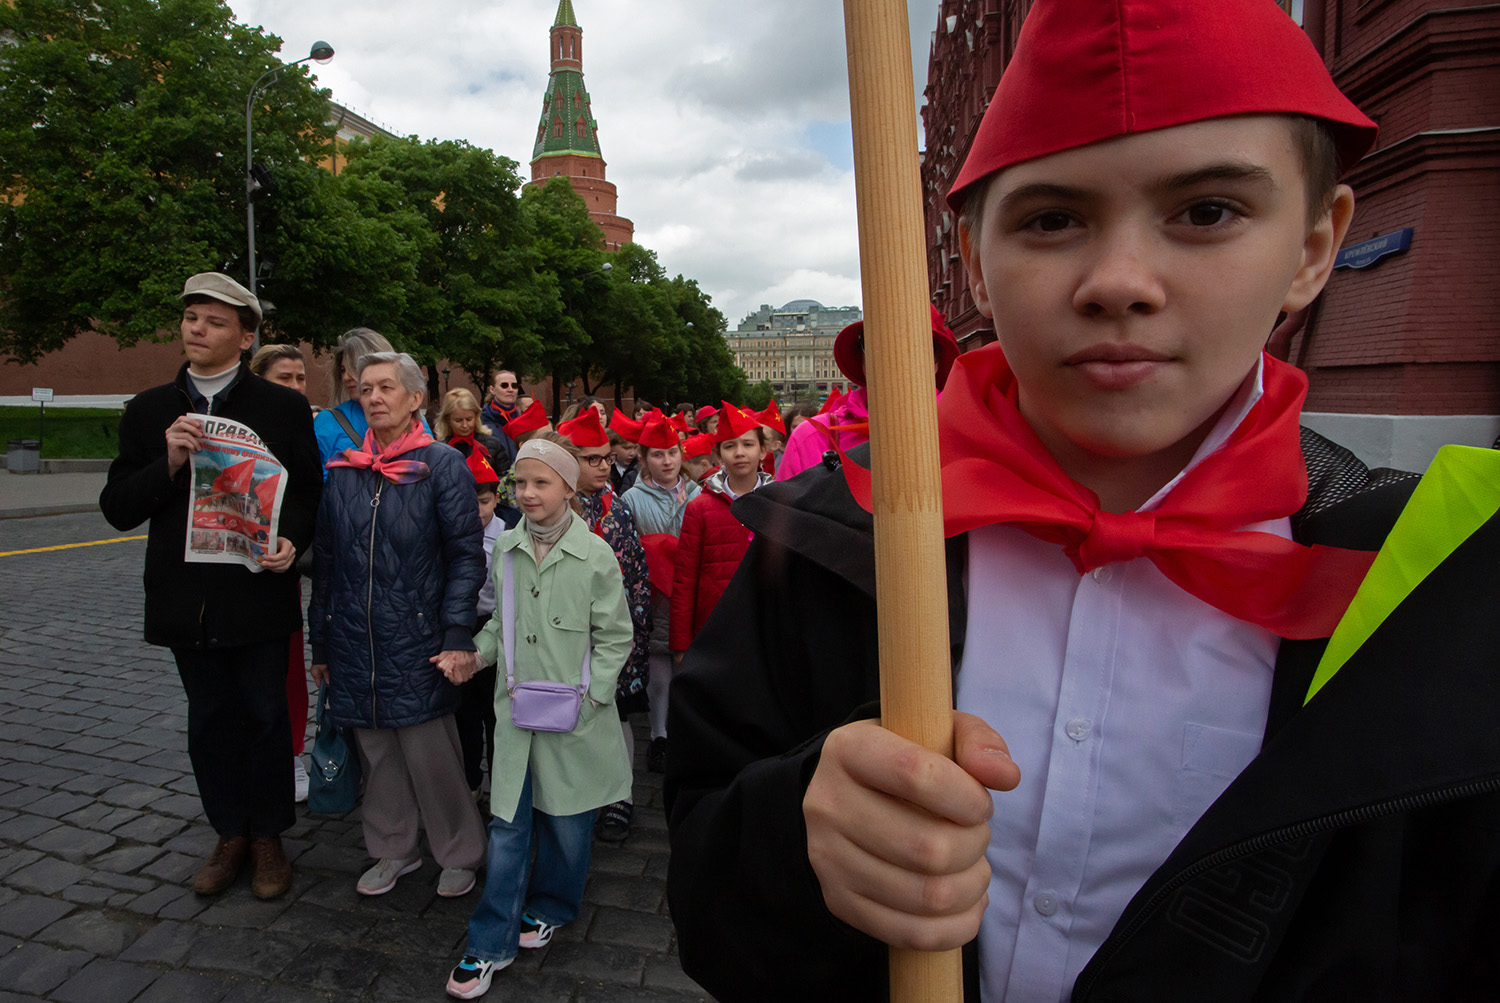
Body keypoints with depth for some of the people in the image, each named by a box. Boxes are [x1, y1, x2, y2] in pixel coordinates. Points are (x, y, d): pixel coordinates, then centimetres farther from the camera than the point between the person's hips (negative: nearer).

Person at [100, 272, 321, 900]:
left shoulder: (285, 408, -3)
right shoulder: (149, 411, 5)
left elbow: (308, 495, -2)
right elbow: (117, 508, 1)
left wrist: (290, 542, -21)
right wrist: (168, 463, -16)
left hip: (259, 593, -3)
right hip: (185, 599, 3)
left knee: (265, 718, 9)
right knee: (209, 721, 15)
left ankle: (268, 837, 26)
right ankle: (231, 835, 32)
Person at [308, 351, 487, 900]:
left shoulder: (443, 465, -6)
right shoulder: (342, 470, 8)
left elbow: (466, 555, -9)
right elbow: (325, 561, 13)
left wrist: (457, 635, -16)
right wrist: (320, 642, 13)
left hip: (417, 641, -4)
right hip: (355, 643, 5)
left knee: (431, 755, 1)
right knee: (377, 751, 14)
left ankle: (460, 853, 23)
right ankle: (394, 849, 34)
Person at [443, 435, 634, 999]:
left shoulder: (594, 555, -9)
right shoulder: (507, 550, 4)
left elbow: (614, 637, -5)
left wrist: (588, 694, -12)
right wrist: (473, 653, -1)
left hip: (573, 715, -3)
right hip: (515, 706, 3)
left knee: (567, 820, 12)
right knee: (507, 823, 7)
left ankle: (551, 906, 38)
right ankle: (492, 942, 20)